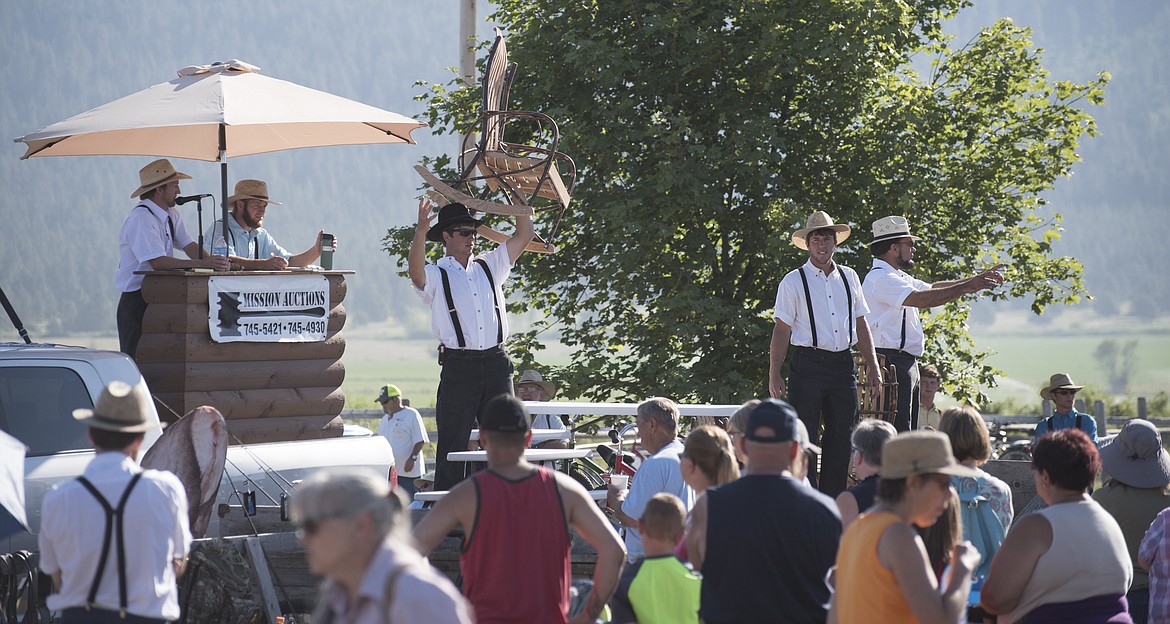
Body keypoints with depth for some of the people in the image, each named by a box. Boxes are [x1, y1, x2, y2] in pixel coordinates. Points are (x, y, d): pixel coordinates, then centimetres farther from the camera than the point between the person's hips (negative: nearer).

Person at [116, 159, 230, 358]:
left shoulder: (171, 215, 11)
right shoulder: (141, 218, -17)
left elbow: (188, 245, 5)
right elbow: (157, 262, -25)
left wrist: (214, 263, -16)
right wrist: (202, 263, -29)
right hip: (137, 302, -8)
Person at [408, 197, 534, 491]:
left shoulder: (488, 267, 17)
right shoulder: (435, 275, 4)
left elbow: (525, 234, 18)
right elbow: (415, 271, -20)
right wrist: (421, 230, -33)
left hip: (496, 364, 4)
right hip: (458, 365, -4)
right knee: (453, 445, -5)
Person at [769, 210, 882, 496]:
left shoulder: (848, 277, 13)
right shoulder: (793, 281, -1)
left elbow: (861, 324, 16)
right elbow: (782, 330, -2)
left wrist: (873, 367, 11)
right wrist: (774, 375, -6)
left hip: (843, 365, 5)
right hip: (808, 364, -5)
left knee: (842, 438, 6)